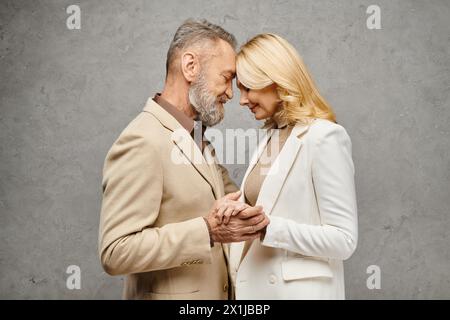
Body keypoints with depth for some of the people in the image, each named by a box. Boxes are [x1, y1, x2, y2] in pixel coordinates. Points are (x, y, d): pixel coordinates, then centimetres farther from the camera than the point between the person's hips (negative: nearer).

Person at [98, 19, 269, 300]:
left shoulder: (199, 140, 8)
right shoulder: (141, 142, -21)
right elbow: (116, 252, -24)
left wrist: (246, 215, -14)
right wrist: (207, 231, -30)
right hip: (170, 294, -8)